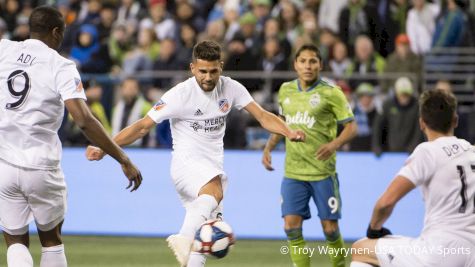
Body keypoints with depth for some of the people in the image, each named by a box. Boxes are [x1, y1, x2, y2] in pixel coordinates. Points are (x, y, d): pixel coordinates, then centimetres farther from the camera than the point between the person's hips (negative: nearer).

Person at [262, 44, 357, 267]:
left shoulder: (331, 93, -6)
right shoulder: (286, 90, 8)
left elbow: (351, 127, -7)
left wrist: (334, 144, -25)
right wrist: (269, 147, 11)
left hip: (323, 172, -4)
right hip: (293, 172, 4)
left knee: (330, 228, 0)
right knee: (291, 227, -7)